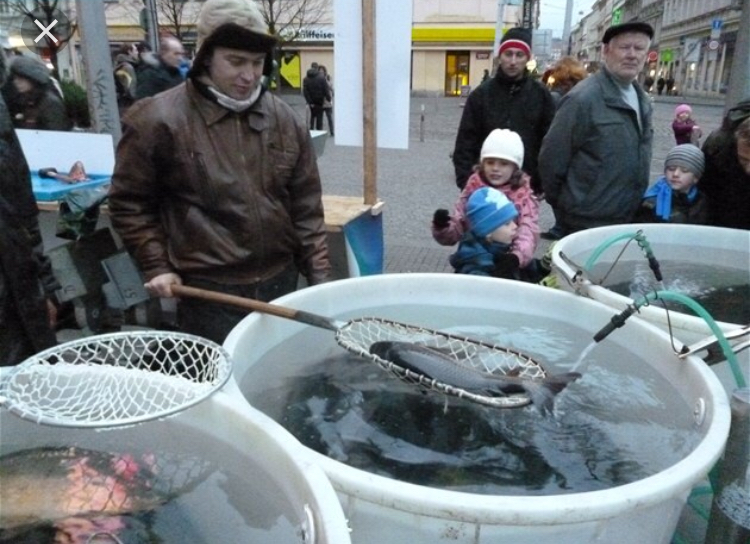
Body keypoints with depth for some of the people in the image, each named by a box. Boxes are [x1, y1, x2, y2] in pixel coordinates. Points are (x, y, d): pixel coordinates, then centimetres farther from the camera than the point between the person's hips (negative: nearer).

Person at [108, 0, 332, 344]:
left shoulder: (285, 119, 4)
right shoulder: (158, 121, -9)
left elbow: (306, 207, 7)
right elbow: (130, 203, 1)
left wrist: (319, 275, 3)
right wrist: (156, 266, -7)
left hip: (281, 281, 5)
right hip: (208, 291, -4)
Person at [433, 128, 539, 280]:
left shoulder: (524, 197, -5)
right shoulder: (472, 190, 2)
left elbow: (528, 234, -20)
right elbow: (454, 233, 1)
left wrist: (516, 256, -41)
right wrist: (442, 227, -22)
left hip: (508, 265, -2)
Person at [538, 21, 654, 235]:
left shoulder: (643, 101, 9)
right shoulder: (583, 99, -18)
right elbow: (551, 159, -15)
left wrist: (636, 202, 18)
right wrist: (564, 206, -5)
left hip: (626, 220, 8)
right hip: (586, 223, -8)